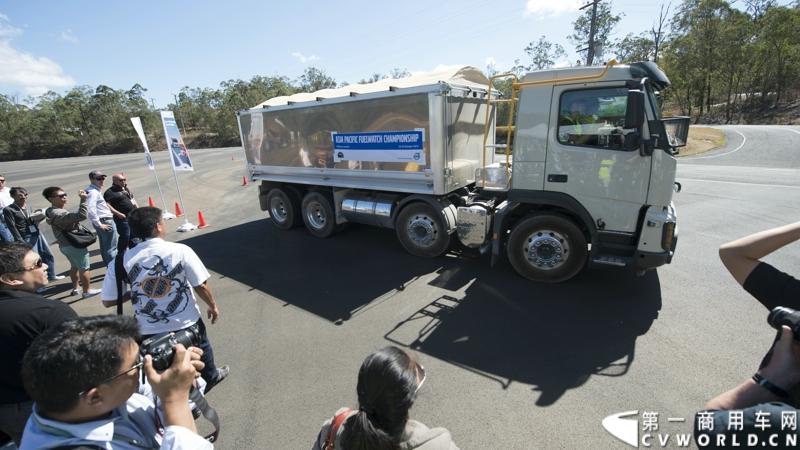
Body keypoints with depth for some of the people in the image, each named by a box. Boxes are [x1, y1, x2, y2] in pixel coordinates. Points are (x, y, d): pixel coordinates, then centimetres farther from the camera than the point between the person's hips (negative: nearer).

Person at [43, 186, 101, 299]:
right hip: (74, 245, -10)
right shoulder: (58, 213, -25)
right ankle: (87, 291, 9)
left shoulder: (52, 211, 9)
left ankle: (75, 288, 36)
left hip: (65, 245, 11)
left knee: (74, 267, 25)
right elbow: (81, 216, -38)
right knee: (84, 268, 1)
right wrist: (83, 200, -36)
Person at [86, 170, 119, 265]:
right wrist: (99, 224, -23)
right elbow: (90, 210, -29)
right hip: (106, 221, -11)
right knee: (111, 248, -6)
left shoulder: (94, 190, 12)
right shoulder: (93, 192, -18)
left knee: (104, 247, 20)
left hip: (103, 221, 11)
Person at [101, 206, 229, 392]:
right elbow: (201, 286, -14)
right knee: (202, 349, 29)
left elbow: (108, 301, -5)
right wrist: (213, 306, 3)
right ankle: (211, 377, 53)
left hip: (149, 332, 1)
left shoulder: (121, 261, -13)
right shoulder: (180, 251, -19)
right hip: (187, 323, -1)